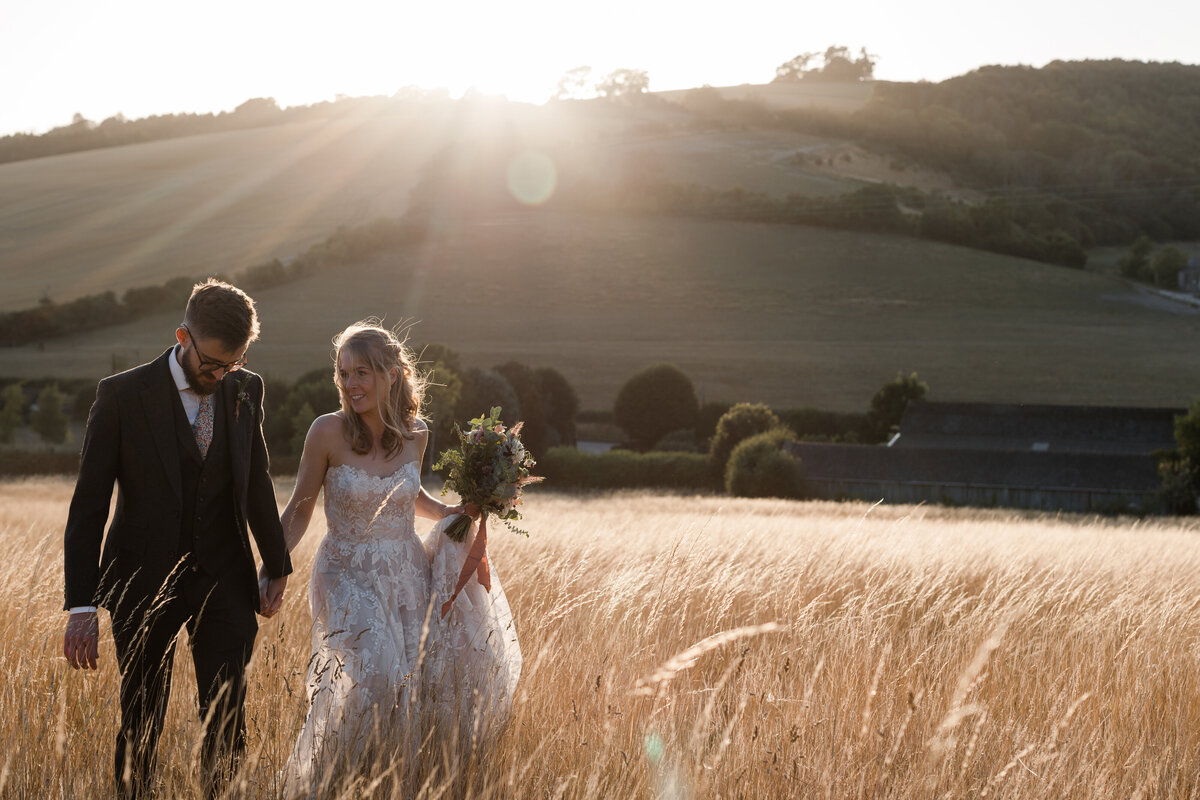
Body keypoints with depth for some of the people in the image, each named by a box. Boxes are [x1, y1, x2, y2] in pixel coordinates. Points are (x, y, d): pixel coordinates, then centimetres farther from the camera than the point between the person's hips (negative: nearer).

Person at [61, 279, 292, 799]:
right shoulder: (122, 395, -9)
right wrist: (81, 606, -13)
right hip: (145, 582, -2)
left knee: (227, 725, -4)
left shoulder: (245, 390, 3)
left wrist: (277, 565, 23)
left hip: (223, 581, 2)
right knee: (140, 729, 7)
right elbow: (88, 506, -9)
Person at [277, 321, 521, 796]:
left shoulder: (415, 433, 0)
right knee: (370, 678, -22)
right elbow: (299, 511, -4)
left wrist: (451, 513, 4)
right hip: (349, 579, -4)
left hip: (407, 576, 4)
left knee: (413, 684, 3)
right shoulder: (328, 432, -11)